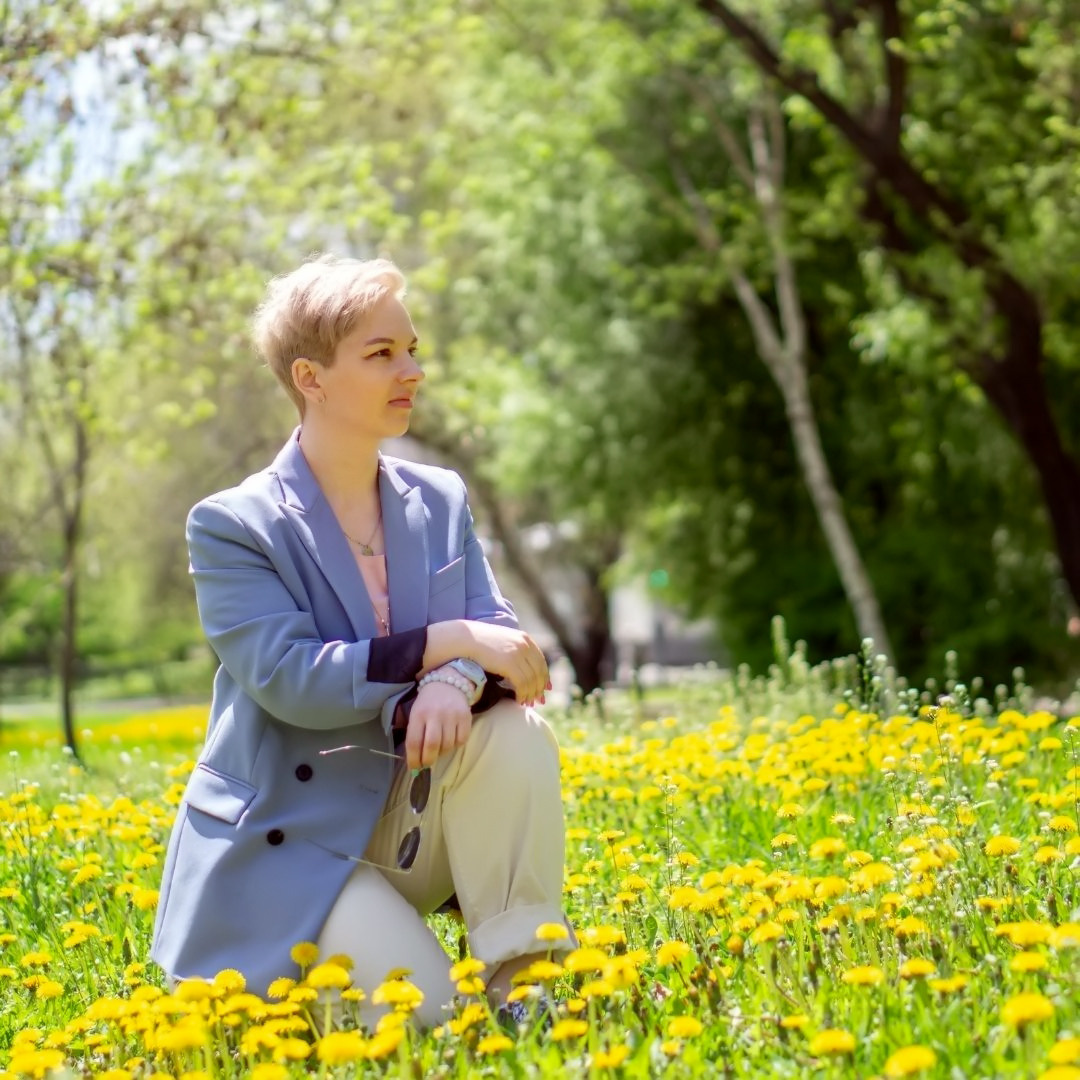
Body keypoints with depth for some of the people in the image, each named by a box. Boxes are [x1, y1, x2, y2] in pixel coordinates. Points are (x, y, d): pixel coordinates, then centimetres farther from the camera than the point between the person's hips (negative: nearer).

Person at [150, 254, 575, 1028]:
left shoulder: (441, 501, 6)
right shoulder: (233, 526, -10)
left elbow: (499, 638, -3)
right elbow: (287, 677, -22)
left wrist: (455, 681, -29)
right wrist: (445, 642, -28)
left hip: (413, 822, 5)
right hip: (290, 847, -5)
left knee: (518, 731, -25)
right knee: (426, 1012, -23)